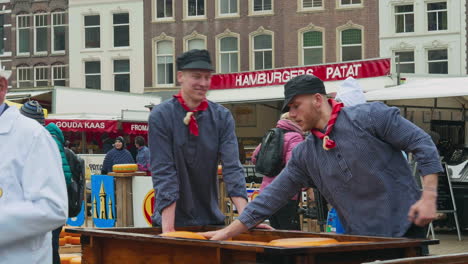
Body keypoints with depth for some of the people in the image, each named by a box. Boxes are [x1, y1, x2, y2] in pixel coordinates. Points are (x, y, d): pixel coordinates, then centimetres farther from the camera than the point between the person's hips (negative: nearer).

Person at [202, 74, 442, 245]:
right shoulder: (305, 155, 9)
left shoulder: (368, 117, -8)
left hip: (405, 229, -5)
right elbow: (274, 195, 10)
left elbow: (422, 143, -9)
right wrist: (229, 231, 5)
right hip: (360, 239, 5)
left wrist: (428, 197, -17)